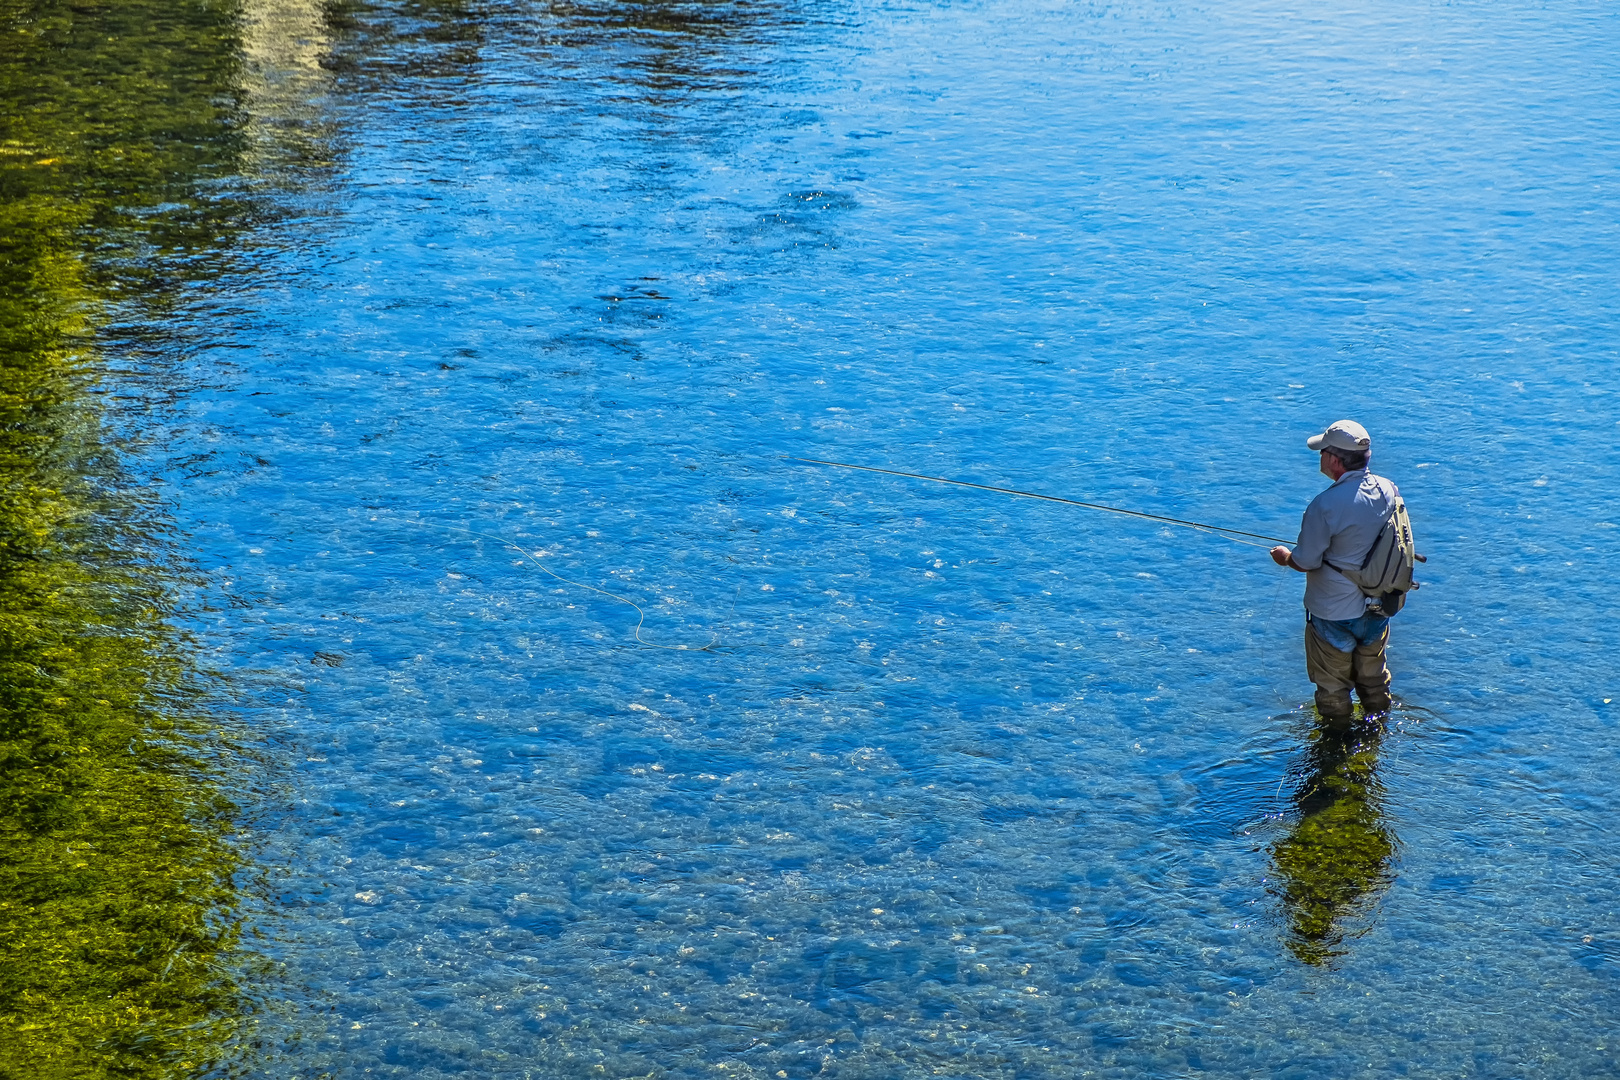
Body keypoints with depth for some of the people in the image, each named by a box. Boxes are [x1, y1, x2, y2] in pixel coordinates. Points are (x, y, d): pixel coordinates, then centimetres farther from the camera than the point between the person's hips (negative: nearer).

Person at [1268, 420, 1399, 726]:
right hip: (1378, 607, 7)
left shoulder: (1326, 505, -29)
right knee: (1373, 676, 26)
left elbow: (1307, 561, -20)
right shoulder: (1388, 490, -7)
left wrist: (1285, 556, 2)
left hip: (1334, 613, -7)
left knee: (1332, 684, 13)